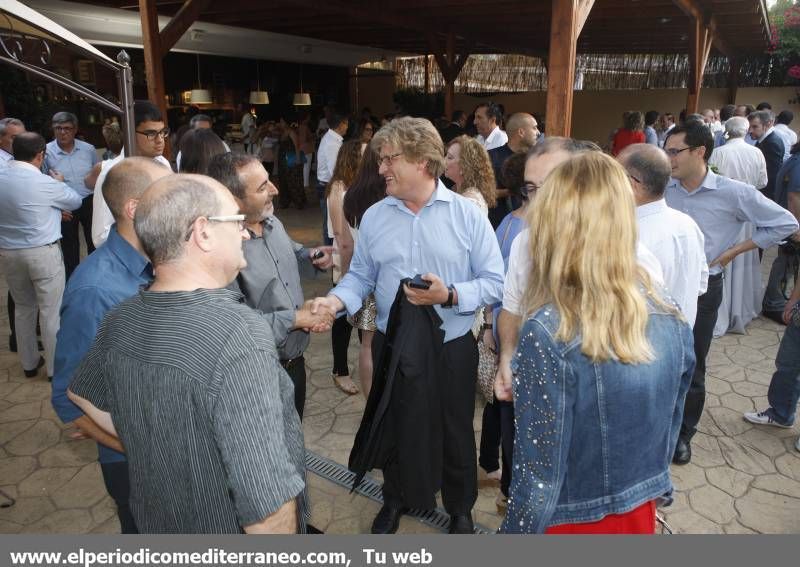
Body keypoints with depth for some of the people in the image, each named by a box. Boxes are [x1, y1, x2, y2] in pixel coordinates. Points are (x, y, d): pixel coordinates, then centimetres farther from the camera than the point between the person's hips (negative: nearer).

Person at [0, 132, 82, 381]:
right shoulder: (44, 183, -16)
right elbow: (76, 201, 0)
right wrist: (60, 183, 19)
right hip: (43, 253, -6)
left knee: (23, 308, 19)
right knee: (51, 310, 5)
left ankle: (29, 363, 30)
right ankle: (55, 367, 13)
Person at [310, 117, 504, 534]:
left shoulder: (467, 214, -9)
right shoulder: (373, 217, 0)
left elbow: (495, 282, -10)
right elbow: (360, 277, 2)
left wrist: (449, 295, -24)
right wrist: (337, 300, -17)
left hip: (452, 347, -2)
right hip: (392, 347, 3)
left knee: (455, 434, 16)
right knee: (394, 429, 20)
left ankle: (460, 509, 43)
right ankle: (396, 499, 48)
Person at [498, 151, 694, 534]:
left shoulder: (549, 333, -29)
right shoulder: (668, 316, -9)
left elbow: (539, 478, -23)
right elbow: (669, 427, 4)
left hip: (571, 522, -4)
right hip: (640, 515, 5)